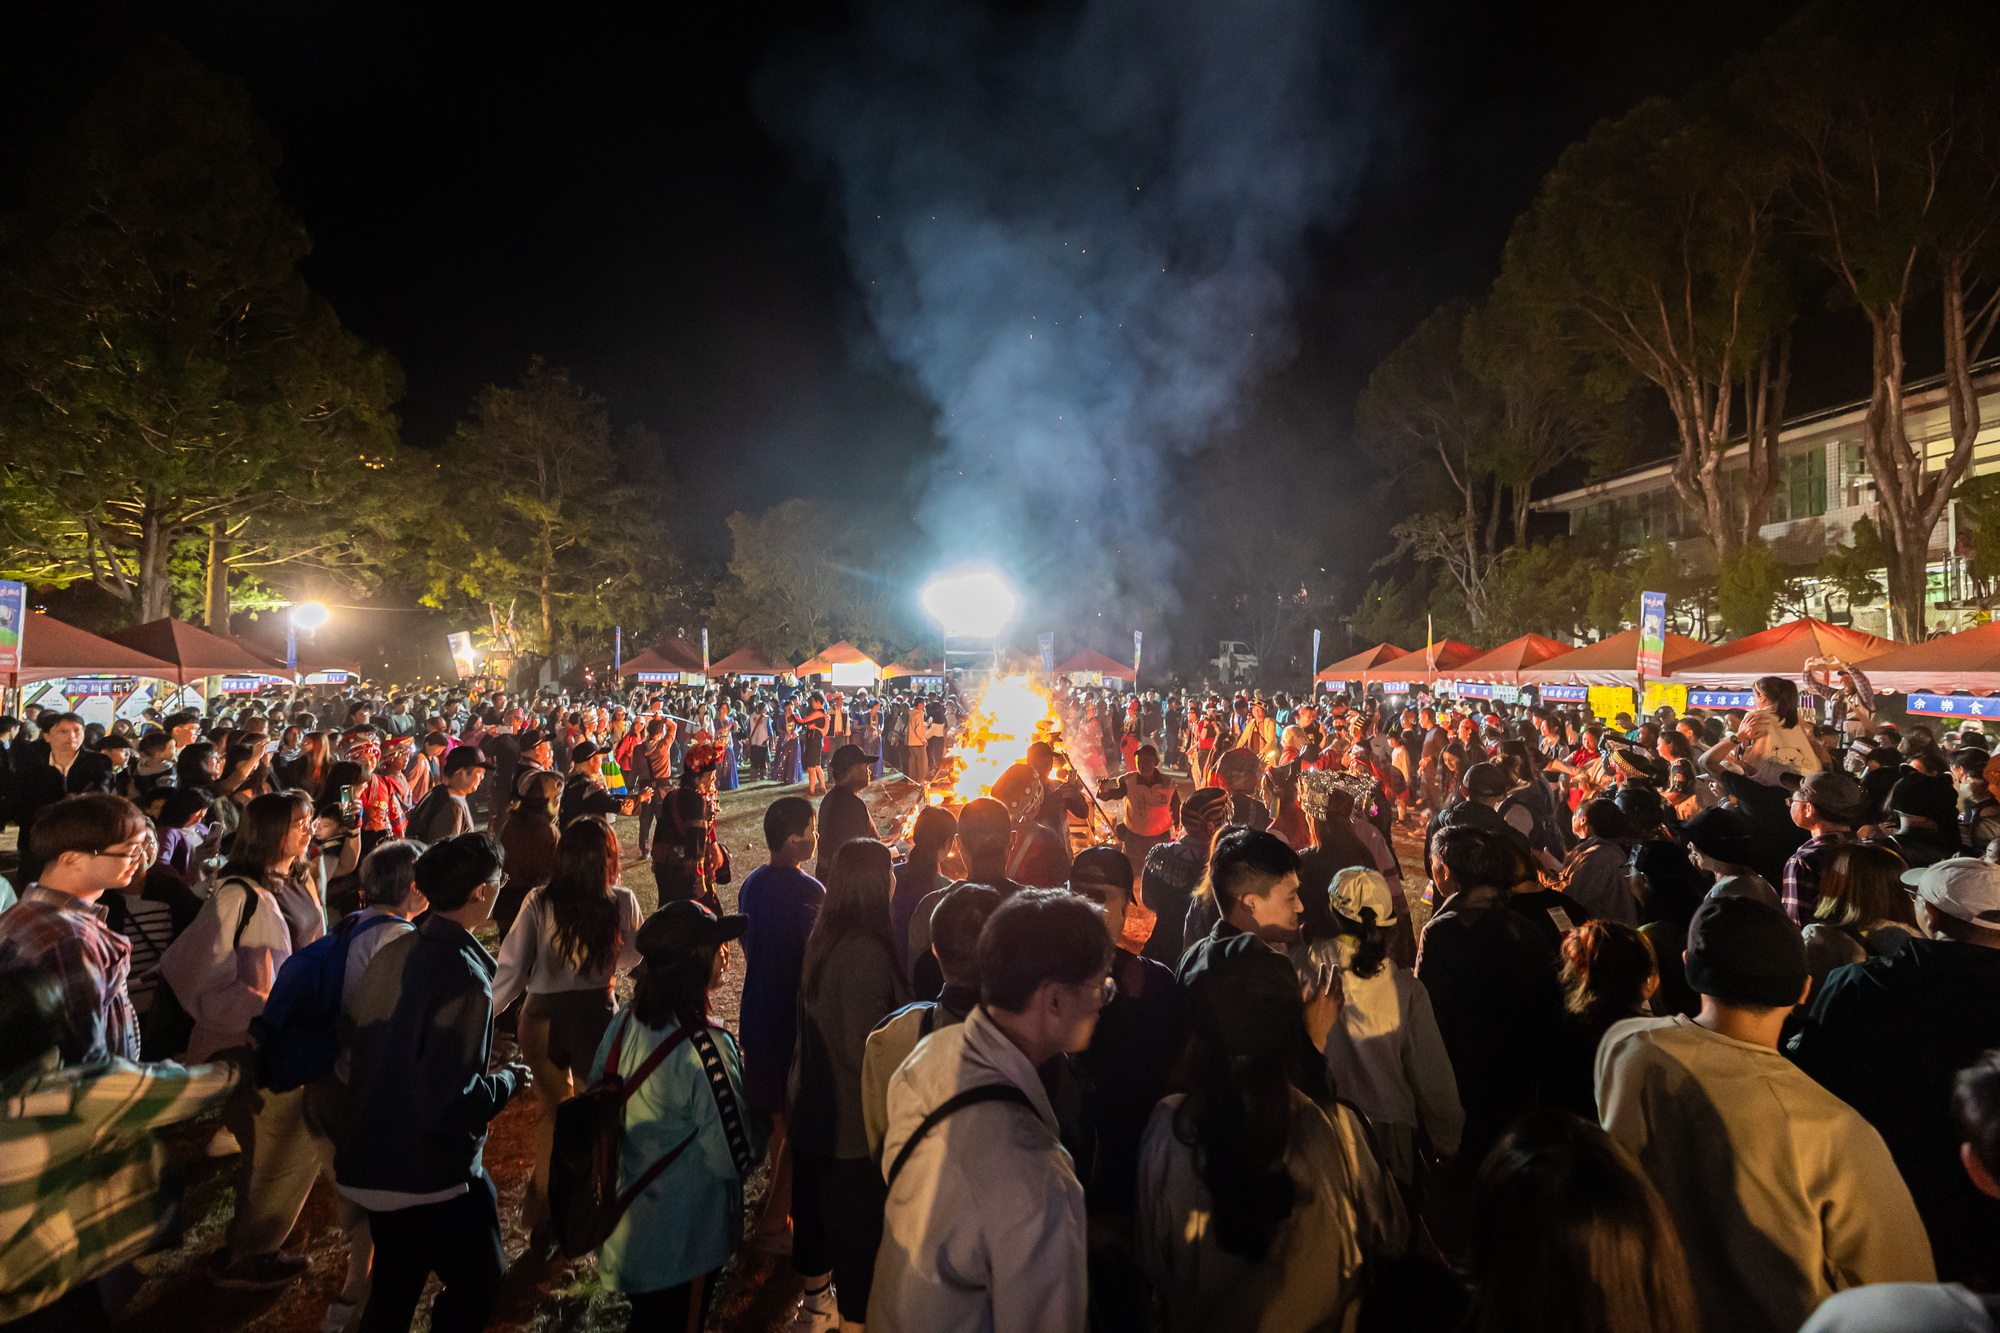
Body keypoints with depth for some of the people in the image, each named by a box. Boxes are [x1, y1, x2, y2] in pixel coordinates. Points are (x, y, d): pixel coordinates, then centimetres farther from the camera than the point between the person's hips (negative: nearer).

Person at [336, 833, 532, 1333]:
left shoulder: (391, 953, -3)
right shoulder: (464, 976, -28)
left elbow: (365, 1056, 9)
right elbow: (451, 1103, -29)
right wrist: (508, 1080, -13)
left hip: (375, 1162, 8)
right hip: (435, 1178, -8)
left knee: (393, 1291, 25)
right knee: (478, 1284, 15)